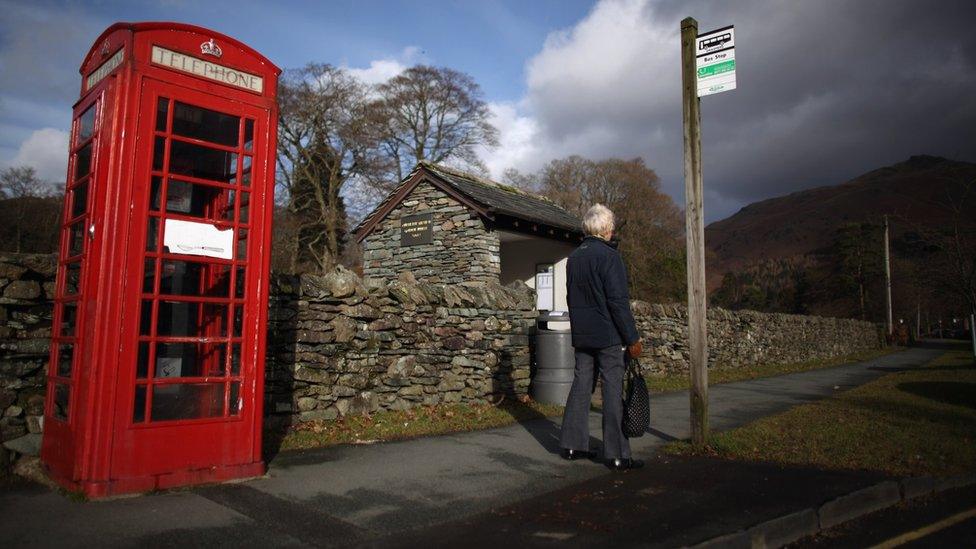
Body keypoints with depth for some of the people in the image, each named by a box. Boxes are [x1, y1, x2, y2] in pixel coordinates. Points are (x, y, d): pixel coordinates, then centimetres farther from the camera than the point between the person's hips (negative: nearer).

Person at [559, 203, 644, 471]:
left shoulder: (573, 257, 12)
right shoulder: (609, 256, -12)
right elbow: (618, 301, -16)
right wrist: (632, 338, -11)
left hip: (581, 335, 7)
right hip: (607, 336, -7)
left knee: (580, 386, 12)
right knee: (613, 391, -2)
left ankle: (572, 444, 17)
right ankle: (617, 455, 2)